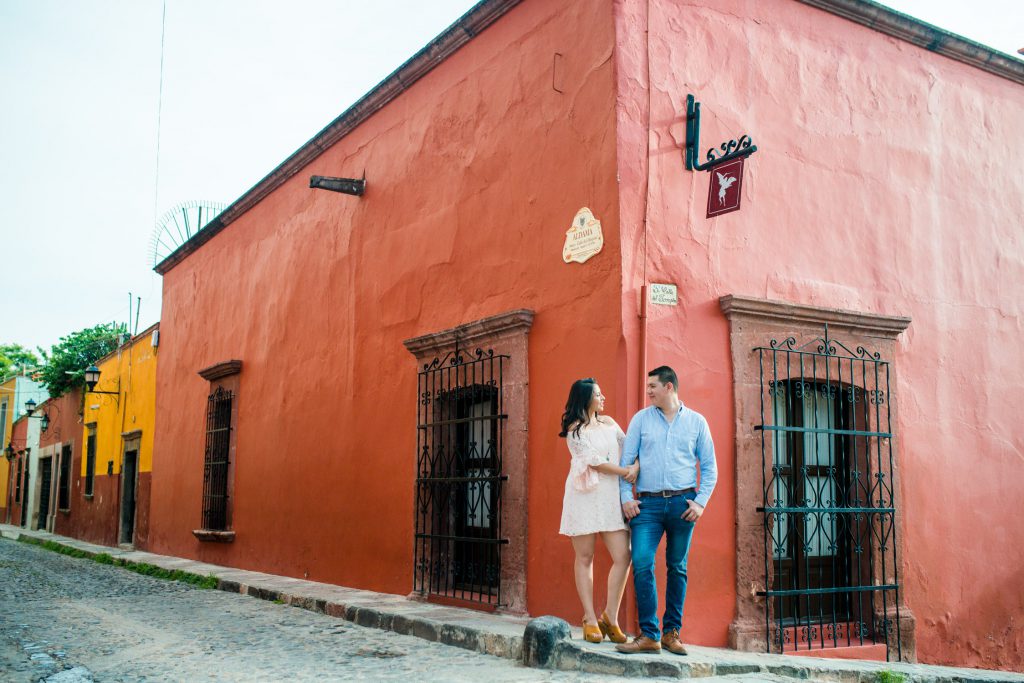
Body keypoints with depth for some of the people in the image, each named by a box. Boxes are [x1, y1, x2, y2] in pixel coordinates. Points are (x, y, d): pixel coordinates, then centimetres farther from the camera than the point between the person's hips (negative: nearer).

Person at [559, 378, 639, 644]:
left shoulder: (608, 423, 17)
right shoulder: (575, 429, 0)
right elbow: (594, 461, -9)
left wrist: (636, 465, -8)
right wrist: (625, 472, -4)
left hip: (611, 497, 5)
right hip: (585, 497, -5)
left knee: (623, 556, -6)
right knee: (585, 557, 1)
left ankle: (610, 617, 5)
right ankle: (590, 620, 7)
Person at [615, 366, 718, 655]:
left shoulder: (696, 421, 7)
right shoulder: (641, 419, 8)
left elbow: (709, 466, 8)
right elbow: (626, 460, 7)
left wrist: (701, 501, -3)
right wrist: (626, 496, -3)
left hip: (682, 502, 0)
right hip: (648, 503, 0)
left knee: (677, 568, 6)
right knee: (642, 564, -13)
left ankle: (671, 632, 15)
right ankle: (649, 635, -7)